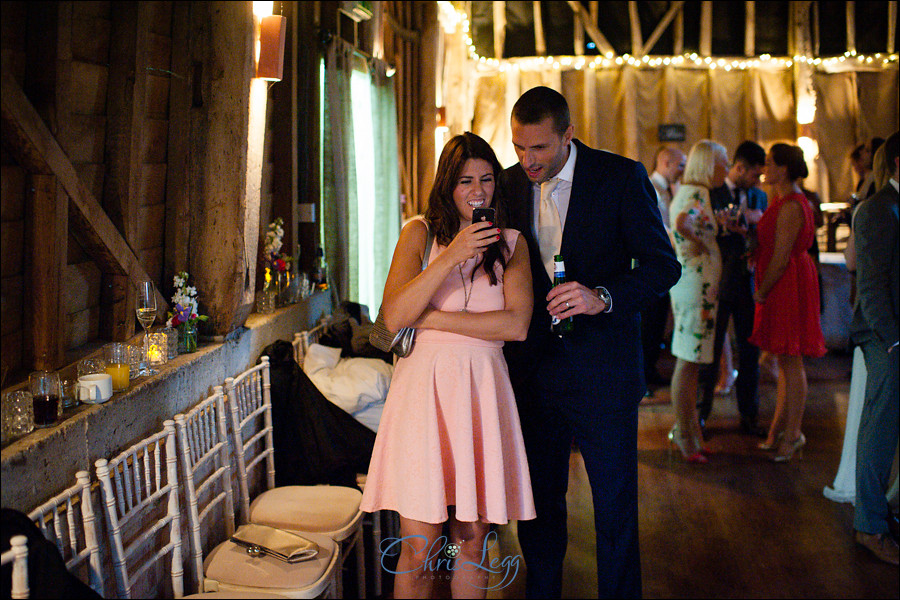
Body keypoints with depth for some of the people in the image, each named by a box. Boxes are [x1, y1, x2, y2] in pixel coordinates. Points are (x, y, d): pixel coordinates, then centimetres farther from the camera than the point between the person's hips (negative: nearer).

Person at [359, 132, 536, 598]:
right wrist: (452, 256, -16)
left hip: (483, 391, 2)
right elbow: (393, 318, -7)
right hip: (425, 385, -1)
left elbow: (517, 325, -4)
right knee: (419, 546, -2)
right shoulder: (420, 233, 6)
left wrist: (433, 319, -8)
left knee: (471, 539, 8)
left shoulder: (511, 243, 10)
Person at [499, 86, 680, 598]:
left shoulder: (621, 177, -8)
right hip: (534, 368, 4)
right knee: (538, 498, 14)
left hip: (602, 369, -4)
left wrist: (602, 297, -24)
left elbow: (663, 265, -9)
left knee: (615, 504, 3)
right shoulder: (512, 183, 6)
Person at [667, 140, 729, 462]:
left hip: (688, 281, 11)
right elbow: (682, 224, -35)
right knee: (689, 361, -3)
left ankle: (685, 427, 24)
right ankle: (685, 434, 4)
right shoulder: (697, 194, -16)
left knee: (689, 360, 16)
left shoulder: (687, 191, 15)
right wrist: (699, 245, -19)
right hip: (696, 281, -11)